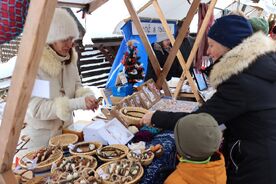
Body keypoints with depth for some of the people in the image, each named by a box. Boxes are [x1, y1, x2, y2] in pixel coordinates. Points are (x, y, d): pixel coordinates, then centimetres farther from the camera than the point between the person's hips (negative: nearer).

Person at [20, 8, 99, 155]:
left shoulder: (69, 58, -3)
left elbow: (76, 86, 6)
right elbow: (36, 108, -25)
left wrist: (86, 96, -18)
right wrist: (78, 103, -33)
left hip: (65, 129, 6)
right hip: (39, 136, -6)